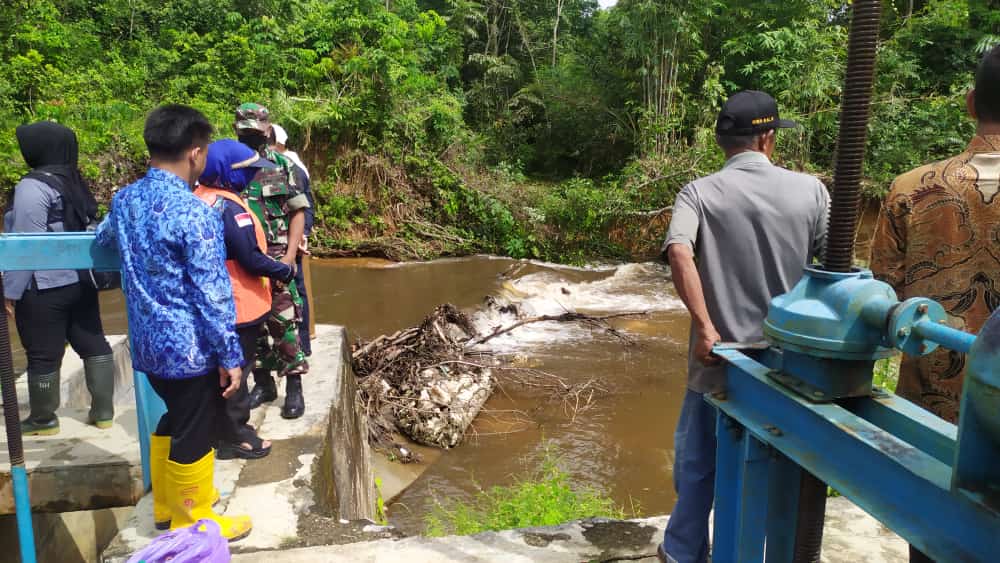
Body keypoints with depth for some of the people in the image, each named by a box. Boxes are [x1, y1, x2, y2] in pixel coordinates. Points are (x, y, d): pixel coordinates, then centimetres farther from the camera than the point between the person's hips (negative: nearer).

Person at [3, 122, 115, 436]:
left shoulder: (32, 186, -15)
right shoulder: (75, 183, 10)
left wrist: (11, 291, -12)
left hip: (43, 287, -8)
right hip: (80, 281, 8)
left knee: (43, 355, 6)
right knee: (93, 343, 11)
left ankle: (43, 420, 19)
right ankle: (103, 411, 17)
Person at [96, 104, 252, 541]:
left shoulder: (124, 200, 3)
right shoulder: (194, 212, -21)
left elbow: (103, 239, 27)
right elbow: (212, 295, -20)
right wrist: (229, 355, -13)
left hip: (148, 343, 8)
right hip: (190, 347, -8)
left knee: (173, 421, 25)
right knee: (194, 436, 8)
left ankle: (168, 504, 40)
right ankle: (193, 524, 25)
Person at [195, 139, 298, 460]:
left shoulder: (202, 199, 6)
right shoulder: (230, 208, -23)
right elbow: (251, 259, -24)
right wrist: (285, 271, -9)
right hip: (239, 305, -9)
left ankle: (230, 427, 34)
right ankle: (234, 438, 16)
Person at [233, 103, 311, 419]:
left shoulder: (283, 166, 1)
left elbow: (298, 213, 0)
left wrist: (290, 256, -9)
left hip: (275, 259, -2)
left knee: (284, 323, -4)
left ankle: (294, 388, 6)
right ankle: (262, 384, 23)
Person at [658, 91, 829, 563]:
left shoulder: (699, 193, -7)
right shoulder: (810, 190, -1)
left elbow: (679, 252, -25)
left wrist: (705, 327, -22)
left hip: (720, 360, -1)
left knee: (697, 461, 17)